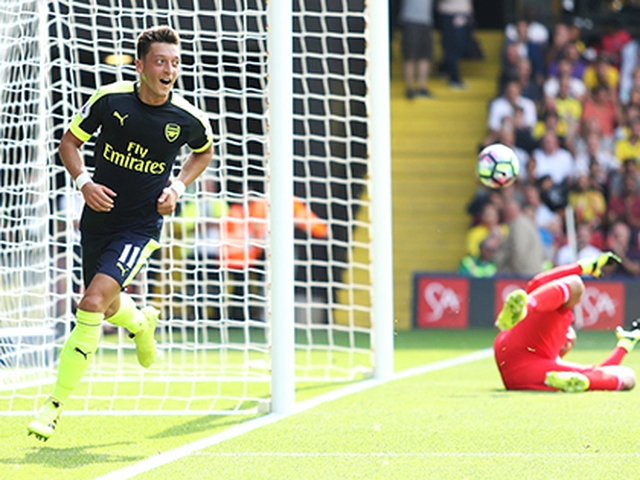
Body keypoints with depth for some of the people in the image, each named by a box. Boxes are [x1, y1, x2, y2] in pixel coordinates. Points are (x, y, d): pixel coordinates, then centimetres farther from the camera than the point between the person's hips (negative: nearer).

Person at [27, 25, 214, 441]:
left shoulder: (189, 119, -10)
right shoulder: (110, 100, -11)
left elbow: (204, 152, 14)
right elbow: (69, 142, 2)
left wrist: (178, 187, -2)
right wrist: (84, 181, -15)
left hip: (140, 227, -3)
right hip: (99, 217, 3)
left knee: (93, 303, -20)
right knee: (110, 309, 19)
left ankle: (56, 406, -13)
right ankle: (142, 324, 60)